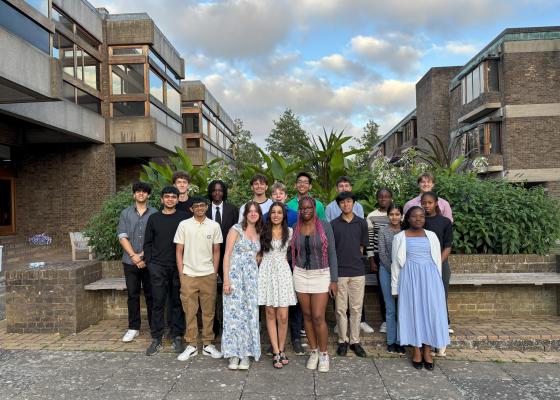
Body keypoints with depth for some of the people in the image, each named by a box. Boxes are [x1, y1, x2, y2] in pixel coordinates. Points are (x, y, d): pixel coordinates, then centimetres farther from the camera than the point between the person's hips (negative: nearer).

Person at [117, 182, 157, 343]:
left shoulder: (155, 213, 1)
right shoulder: (125, 213, 6)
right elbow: (122, 237, 0)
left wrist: (144, 256, -8)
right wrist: (133, 255, -10)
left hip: (149, 261, -1)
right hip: (130, 261, 2)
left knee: (151, 295, 5)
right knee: (132, 295, 8)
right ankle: (133, 328, 19)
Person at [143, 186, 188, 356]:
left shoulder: (183, 218, 2)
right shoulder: (154, 218, 8)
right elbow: (148, 243, 10)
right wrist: (149, 262, 2)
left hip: (178, 267, -1)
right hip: (158, 267, 1)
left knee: (176, 302, 6)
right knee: (158, 302, 4)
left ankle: (177, 336, 17)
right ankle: (157, 339, 13)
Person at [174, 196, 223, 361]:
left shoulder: (214, 226, 3)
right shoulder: (184, 225, 1)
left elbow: (216, 251, 8)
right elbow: (179, 251, 3)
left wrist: (215, 273, 3)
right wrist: (181, 274, -1)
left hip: (208, 275, 1)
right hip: (188, 275, -1)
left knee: (209, 311, 7)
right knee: (190, 312, 5)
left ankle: (207, 345, 18)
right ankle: (191, 346, 16)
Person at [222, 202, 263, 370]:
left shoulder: (258, 233, 12)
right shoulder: (236, 229, -4)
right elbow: (227, 254, -7)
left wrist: (256, 273, 5)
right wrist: (226, 279, -14)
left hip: (252, 277, 5)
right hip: (235, 274, -4)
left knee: (250, 314, 4)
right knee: (234, 312, -3)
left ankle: (246, 353, 14)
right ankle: (234, 354, 8)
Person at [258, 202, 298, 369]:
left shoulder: (289, 232, 5)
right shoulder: (263, 232, 5)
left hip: (283, 272, 0)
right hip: (266, 273, 0)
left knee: (283, 316, -3)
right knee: (270, 314, 2)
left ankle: (281, 350, 13)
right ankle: (277, 352, 9)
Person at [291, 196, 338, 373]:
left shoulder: (325, 226, -6)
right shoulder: (295, 229, 1)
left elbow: (332, 253, -5)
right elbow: (292, 253, 9)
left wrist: (334, 280, -8)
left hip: (321, 275, -3)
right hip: (301, 275, 3)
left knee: (318, 317, -5)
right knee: (307, 316, 10)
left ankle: (324, 354, 16)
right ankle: (313, 351, 27)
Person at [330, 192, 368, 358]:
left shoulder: (361, 223, 4)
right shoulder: (333, 224, 2)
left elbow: (362, 247, 9)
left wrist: (354, 260, 4)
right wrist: (341, 261, -1)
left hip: (357, 271, 1)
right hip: (339, 272, -1)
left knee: (356, 308, 7)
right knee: (341, 309, 6)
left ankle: (355, 341, 20)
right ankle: (343, 340, 20)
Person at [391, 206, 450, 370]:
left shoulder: (432, 236, 7)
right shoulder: (400, 237, 2)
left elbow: (437, 260, 11)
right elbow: (396, 263, 3)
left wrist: (437, 281, 8)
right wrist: (395, 286, 2)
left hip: (429, 277, 2)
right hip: (410, 278, -2)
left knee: (431, 311, 1)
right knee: (413, 311, 2)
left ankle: (427, 351, 13)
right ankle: (416, 351, 13)